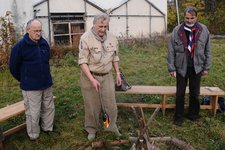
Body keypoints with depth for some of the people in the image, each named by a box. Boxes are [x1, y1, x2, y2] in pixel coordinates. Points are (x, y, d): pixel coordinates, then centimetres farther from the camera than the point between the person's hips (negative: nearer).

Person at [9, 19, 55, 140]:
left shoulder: (44, 43, 3)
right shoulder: (20, 46, -14)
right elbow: (13, 67, -4)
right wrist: (23, 80, 6)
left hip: (47, 84, 6)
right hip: (30, 87, -5)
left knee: (49, 108, 17)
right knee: (33, 113, 4)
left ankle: (47, 128, 37)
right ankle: (33, 135, 23)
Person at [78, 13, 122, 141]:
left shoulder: (112, 38, 3)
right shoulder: (86, 38, -14)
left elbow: (115, 58, 14)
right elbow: (83, 62, -16)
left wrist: (118, 73, 11)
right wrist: (92, 79, -21)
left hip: (107, 76, 4)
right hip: (90, 76, -4)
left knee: (110, 103, 9)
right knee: (92, 105, 9)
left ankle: (112, 126, 29)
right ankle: (92, 129, 29)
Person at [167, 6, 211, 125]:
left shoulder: (204, 30, -4)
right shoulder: (177, 30, -8)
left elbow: (208, 50, 2)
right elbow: (171, 51, -6)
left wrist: (206, 67, 1)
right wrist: (171, 68, -7)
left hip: (197, 67, 1)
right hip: (181, 67, -1)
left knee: (195, 93, 14)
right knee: (180, 93, 8)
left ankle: (193, 114, 32)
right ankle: (179, 116, 22)